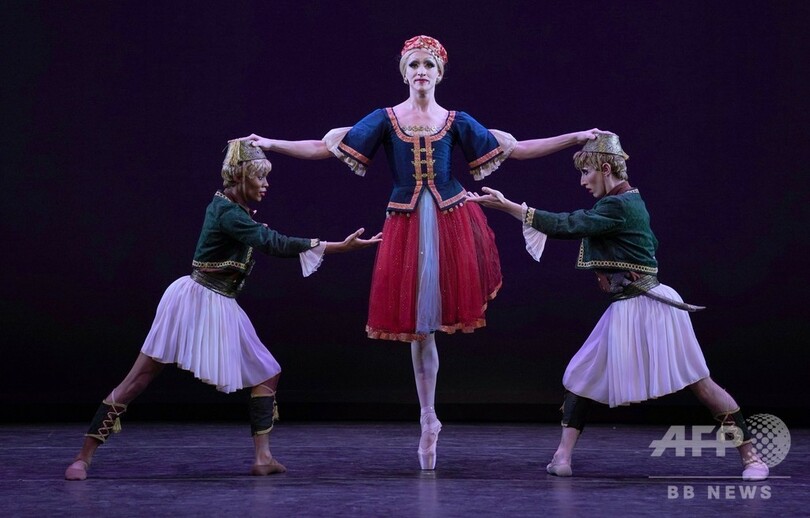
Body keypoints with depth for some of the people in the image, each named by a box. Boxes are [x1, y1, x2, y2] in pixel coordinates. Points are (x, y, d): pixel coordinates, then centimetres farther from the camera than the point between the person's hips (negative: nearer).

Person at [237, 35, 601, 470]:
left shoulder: (456, 122, 5)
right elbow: (325, 147, 0)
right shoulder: (385, 119, 3)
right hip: (406, 225, 0)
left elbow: (515, 149, 6)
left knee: (433, 315, -9)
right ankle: (428, 420, 17)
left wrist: (576, 138, 1)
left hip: (451, 220, 0)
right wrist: (270, 144, -9)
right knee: (417, 324, 5)